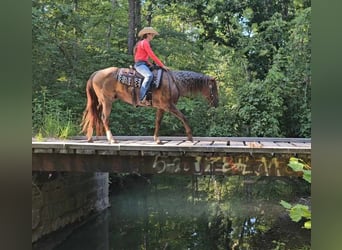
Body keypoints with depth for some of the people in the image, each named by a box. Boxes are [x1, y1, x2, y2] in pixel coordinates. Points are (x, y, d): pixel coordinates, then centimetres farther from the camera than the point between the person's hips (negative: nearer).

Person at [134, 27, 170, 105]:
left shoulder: (143, 42, 22)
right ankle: (142, 98, -41)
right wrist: (162, 65, -14)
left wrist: (151, 65, 11)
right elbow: (152, 56, -16)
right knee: (149, 75, -35)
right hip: (140, 64, -11)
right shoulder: (145, 42, -10)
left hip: (143, 63, 11)